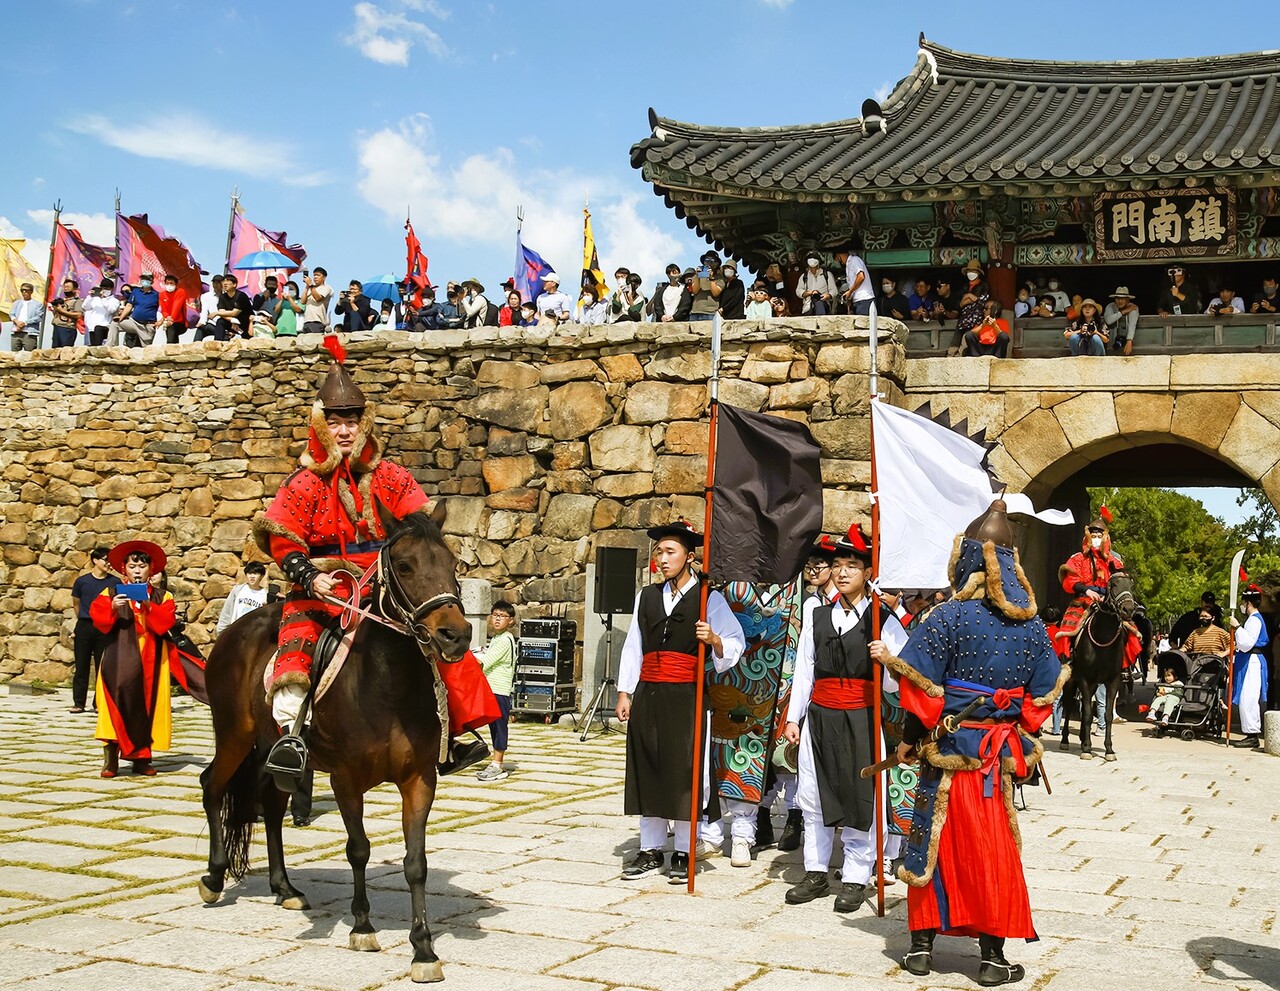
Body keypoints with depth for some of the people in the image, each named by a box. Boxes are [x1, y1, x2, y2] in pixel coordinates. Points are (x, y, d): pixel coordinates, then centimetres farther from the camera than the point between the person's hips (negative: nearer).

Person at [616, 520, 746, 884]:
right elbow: (633, 647, 13)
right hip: (648, 695, 5)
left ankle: (683, 855, 10)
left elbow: (736, 645, -3)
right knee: (646, 770, 7)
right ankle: (650, 852, 17)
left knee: (682, 770, -1)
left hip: (686, 695, -5)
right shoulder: (647, 596, 13)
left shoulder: (709, 598, -1)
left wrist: (715, 641, -24)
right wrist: (625, 692, 9)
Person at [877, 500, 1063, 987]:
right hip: (999, 752, 3)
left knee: (933, 840, 8)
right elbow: (1043, 692, 4)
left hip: (949, 748, -3)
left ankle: (922, 946, 14)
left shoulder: (951, 616, -12)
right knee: (993, 848, 9)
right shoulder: (1029, 621, 0)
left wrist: (910, 739, -1)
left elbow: (921, 682, -12)